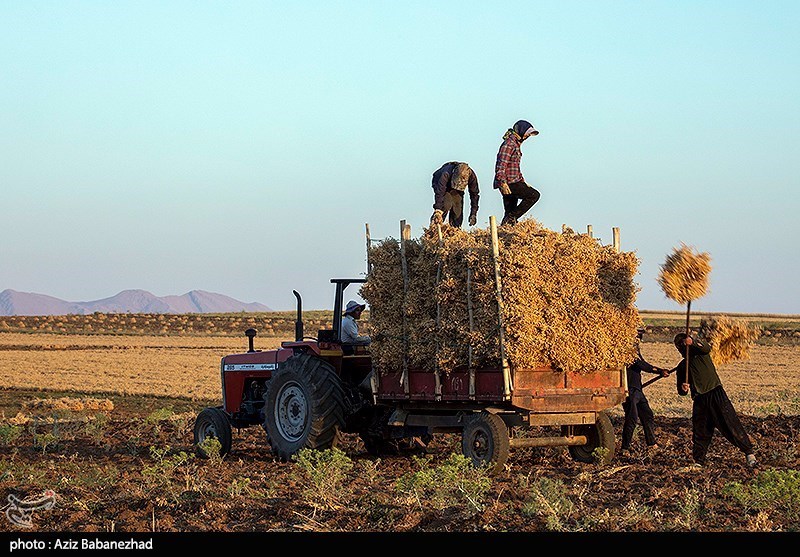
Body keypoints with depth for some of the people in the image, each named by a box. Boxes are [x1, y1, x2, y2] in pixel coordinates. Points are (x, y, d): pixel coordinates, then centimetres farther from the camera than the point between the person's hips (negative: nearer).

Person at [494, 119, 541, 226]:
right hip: (509, 183, -10)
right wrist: (503, 183, -26)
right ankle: (512, 217, -12)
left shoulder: (516, 144, 21)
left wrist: (523, 182, 26)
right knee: (534, 195, -11)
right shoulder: (509, 144, -12)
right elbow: (501, 164, -20)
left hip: (514, 182, 10)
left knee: (510, 212, 8)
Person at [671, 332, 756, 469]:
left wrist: (693, 343, -36)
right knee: (700, 432, 3)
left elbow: (706, 348, -17)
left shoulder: (700, 351, 9)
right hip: (699, 400, 4)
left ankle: (748, 452, -10)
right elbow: (681, 391, 17)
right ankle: (698, 461, 14)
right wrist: (683, 389, -8)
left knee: (730, 423, -11)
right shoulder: (682, 366, 19)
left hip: (715, 392, -4)